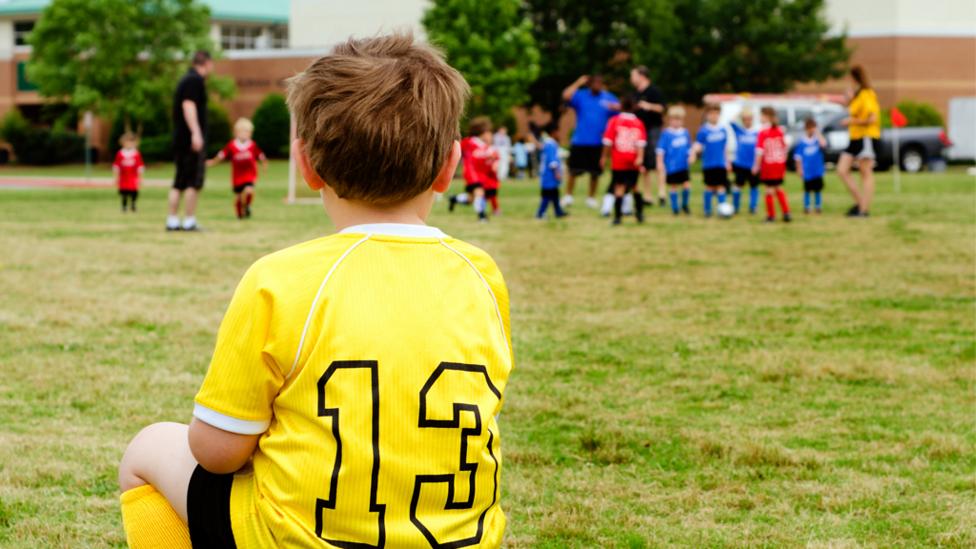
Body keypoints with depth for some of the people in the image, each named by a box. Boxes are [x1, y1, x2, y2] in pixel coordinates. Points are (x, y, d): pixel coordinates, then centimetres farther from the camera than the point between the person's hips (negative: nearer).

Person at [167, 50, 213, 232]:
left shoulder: (187, 79, 19)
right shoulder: (195, 80, -9)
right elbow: (188, 105, -20)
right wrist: (196, 132, -26)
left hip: (180, 139, 9)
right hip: (192, 140, -9)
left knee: (179, 182, 10)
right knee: (193, 182, -7)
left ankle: (172, 221, 8)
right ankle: (189, 222, -8)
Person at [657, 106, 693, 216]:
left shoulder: (685, 133, 3)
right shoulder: (666, 134, -10)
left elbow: (689, 148, 14)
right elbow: (660, 150, -8)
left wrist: (690, 156, 0)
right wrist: (660, 163, -11)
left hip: (683, 166, 3)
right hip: (671, 166, -3)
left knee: (687, 185, -3)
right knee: (673, 186, 6)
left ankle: (685, 205, 19)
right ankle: (675, 207, 21)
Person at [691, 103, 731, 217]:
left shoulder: (722, 130, 6)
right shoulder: (703, 131, -5)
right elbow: (697, 145, -9)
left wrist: (727, 161, 20)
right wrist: (693, 152, -29)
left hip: (721, 165, 2)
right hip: (708, 164, -2)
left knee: (721, 187, -2)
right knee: (710, 187, 5)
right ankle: (707, 210, 18)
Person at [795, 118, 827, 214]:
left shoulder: (817, 139, -2)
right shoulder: (802, 142, -1)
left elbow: (823, 144, -26)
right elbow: (798, 157, 3)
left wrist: (818, 134, -18)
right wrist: (799, 169, 0)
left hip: (817, 171, 0)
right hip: (807, 172, 0)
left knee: (817, 189, 7)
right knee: (807, 190, 7)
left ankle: (818, 206, 17)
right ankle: (806, 206, 15)